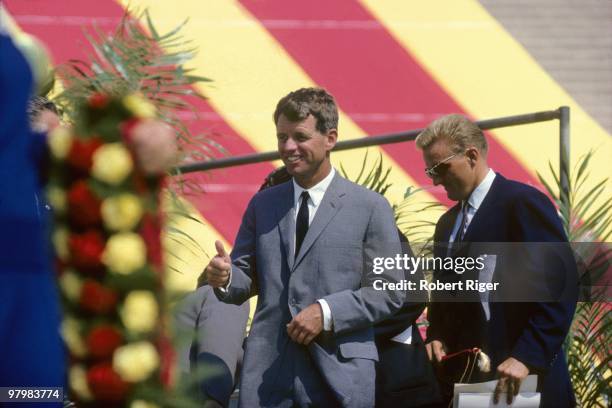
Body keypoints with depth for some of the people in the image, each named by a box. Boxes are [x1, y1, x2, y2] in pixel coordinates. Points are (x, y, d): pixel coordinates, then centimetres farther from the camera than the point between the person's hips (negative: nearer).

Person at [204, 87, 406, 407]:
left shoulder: (370, 207, 2)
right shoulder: (262, 205, 15)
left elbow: (389, 292, -1)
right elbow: (248, 280, 16)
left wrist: (327, 312, -13)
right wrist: (226, 278, -8)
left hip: (339, 375, -3)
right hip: (267, 374, 3)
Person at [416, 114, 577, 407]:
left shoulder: (523, 203, -8)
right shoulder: (447, 225, 18)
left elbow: (560, 286, -15)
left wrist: (527, 357, -20)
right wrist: (436, 337, 5)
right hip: (464, 383, 7)